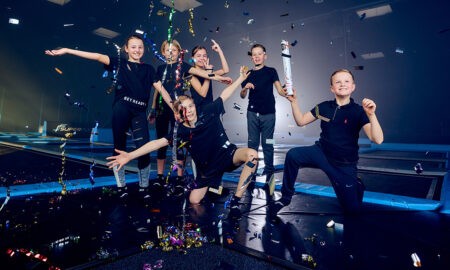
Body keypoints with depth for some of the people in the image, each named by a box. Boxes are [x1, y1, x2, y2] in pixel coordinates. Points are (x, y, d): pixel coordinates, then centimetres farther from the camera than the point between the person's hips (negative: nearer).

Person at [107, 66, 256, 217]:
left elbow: (224, 95, 1)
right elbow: (159, 142, -19)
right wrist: (130, 155, -27)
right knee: (194, 200, 0)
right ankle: (213, 189, 35)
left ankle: (235, 201, -21)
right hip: (208, 167, 1)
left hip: (228, 154, 0)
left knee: (252, 154, -31)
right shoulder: (181, 132, -11)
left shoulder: (208, 113, -8)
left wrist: (241, 78, 1)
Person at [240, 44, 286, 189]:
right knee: (252, 143, 6)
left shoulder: (271, 71, 6)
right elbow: (242, 95, 12)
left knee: (267, 143, 1)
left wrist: (286, 93, -26)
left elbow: (279, 90, -3)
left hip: (268, 113, -2)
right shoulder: (249, 74, 12)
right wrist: (245, 87, -9)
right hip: (252, 113, 3)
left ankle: (269, 171, 9)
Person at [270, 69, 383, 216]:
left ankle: (355, 183, 39)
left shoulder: (358, 111, -12)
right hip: (321, 153, 2)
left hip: (344, 164, -1)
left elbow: (377, 139, -23)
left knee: (352, 208, 4)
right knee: (293, 155, -28)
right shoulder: (324, 107, -2)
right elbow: (301, 121, 4)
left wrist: (371, 114, -38)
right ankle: (286, 197, -9)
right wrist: (294, 101, -9)